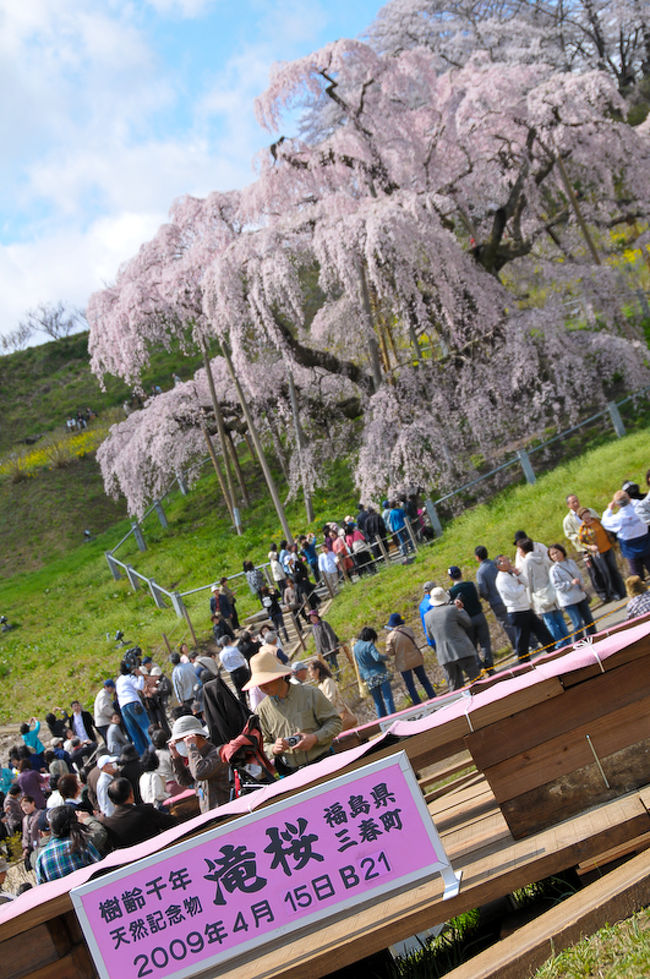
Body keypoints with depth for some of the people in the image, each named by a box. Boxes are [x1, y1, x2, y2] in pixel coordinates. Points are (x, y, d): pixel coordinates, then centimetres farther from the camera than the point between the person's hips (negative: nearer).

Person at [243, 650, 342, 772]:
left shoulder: (310, 694, 6)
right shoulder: (262, 709, 13)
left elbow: (334, 722, 7)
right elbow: (263, 744, 18)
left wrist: (315, 738, -8)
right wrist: (274, 749, -5)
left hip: (323, 762, -4)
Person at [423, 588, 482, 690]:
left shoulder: (427, 616, 5)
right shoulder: (453, 609, -7)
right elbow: (468, 623, 4)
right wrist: (459, 607, 16)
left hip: (444, 656, 4)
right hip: (463, 651, -4)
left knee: (455, 686, 9)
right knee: (476, 680, 3)